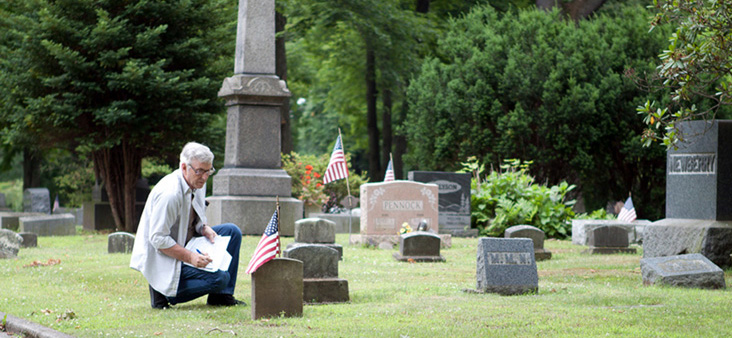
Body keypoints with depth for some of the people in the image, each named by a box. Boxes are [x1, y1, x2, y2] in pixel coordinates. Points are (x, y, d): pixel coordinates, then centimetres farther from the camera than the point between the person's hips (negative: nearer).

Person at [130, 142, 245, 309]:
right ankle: (163, 292, -8)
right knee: (219, 278, -22)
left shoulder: (198, 183, 1)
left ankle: (222, 296, 4)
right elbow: (158, 239, -26)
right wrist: (190, 257, -30)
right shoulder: (169, 193, -29)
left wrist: (204, 228, -6)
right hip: (163, 259, -10)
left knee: (232, 232, 1)